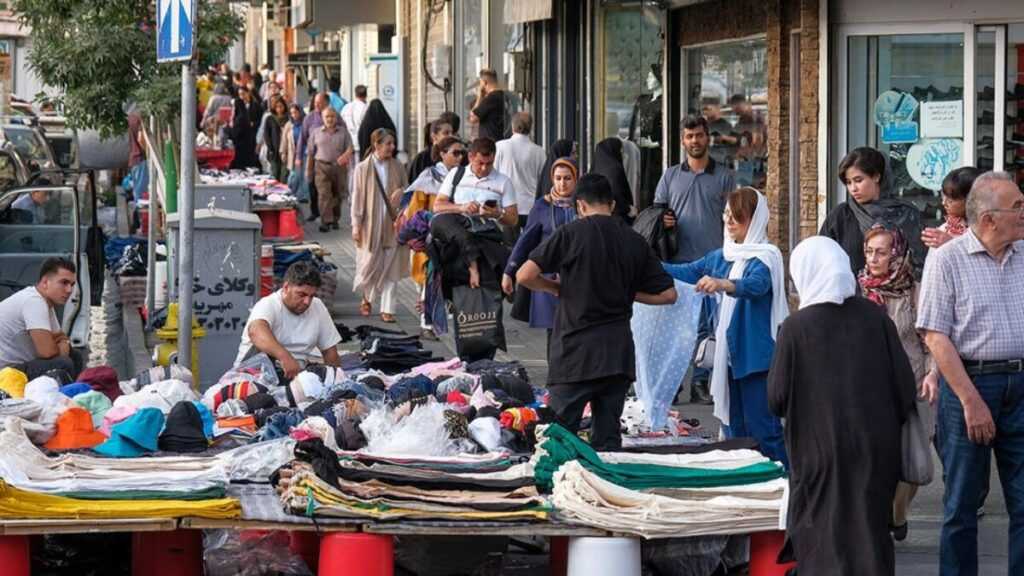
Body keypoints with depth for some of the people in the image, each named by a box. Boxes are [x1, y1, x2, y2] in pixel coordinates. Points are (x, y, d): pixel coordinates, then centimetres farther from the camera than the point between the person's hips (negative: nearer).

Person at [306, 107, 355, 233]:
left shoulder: (343, 132, 9)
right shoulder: (317, 133, 11)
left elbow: (350, 148, 0)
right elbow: (310, 153, 13)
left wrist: (345, 155, -23)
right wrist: (308, 170, 11)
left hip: (339, 166, 1)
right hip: (322, 167, -1)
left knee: (338, 195, 6)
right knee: (324, 194, -14)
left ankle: (335, 219, 21)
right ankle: (326, 221, -19)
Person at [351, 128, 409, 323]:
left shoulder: (398, 167, 6)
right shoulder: (363, 168, -1)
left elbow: (408, 188, 15)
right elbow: (358, 197, -1)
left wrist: (402, 191, -10)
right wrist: (356, 224, -5)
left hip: (392, 223, 2)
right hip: (371, 224, -2)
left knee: (391, 267, 0)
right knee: (370, 263, 5)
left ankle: (387, 309, 4)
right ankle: (366, 298, 33)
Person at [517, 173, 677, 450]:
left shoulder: (572, 233, -4)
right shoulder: (634, 242, 7)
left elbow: (524, 276, -10)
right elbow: (668, 294, 10)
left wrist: (556, 288, 8)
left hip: (576, 350, -4)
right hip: (619, 352, 4)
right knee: (608, 436, 8)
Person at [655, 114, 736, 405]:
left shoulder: (723, 176, 8)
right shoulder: (670, 177, 12)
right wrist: (663, 221, -9)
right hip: (678, 261, 1)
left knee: (706, 326, -1)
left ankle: (700, 382, 5)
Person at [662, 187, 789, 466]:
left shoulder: (766, 257, -11)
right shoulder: (723, 256, 12)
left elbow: (755, 285, -30)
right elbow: (689, 272, 19)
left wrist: (722, 284, -49)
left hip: (756, 356, -8)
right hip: (728, 353, 8)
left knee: (762, 430, -9)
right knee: (734, 428, 11)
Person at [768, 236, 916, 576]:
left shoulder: (796, 327, -11)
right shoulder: (875, 318, -3)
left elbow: (777, 400, -7)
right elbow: (905, 385, 0)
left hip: (821, 450, -3)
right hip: (877, 450, 3)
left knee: (824, 548, 5)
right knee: (873, 535, 12)